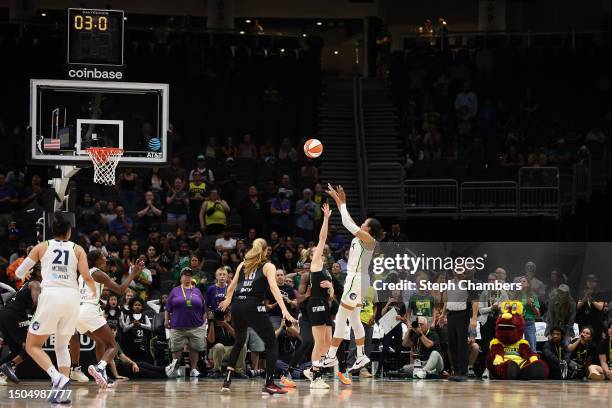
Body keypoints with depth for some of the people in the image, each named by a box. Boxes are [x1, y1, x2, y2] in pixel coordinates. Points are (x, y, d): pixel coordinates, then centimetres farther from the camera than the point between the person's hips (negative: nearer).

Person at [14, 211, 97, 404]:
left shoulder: (42, 247, 10)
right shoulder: (77, 249, 11)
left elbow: (19, 273, 14)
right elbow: (87, 277, 1)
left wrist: (25, 275, 38)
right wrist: (94, 292, 23)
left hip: (51, 296, -3)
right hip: (72, 298, 3)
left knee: (33, 346, 7)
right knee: (62, 346, 20)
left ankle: (58, 378, -17)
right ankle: (62, 391, 5)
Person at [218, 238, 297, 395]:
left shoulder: (242, 265, 18)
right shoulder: (268, 266, 5)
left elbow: (232, 286, 28)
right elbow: (273, 287, -11)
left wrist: (227, 300, 49)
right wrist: (284, 310, -20)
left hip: (237, 306, 6)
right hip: (253, 307, -6)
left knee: (239, 342, 27)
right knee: (272, 344, 1)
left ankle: (227, 380, 24)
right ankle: (269, 384, -10)